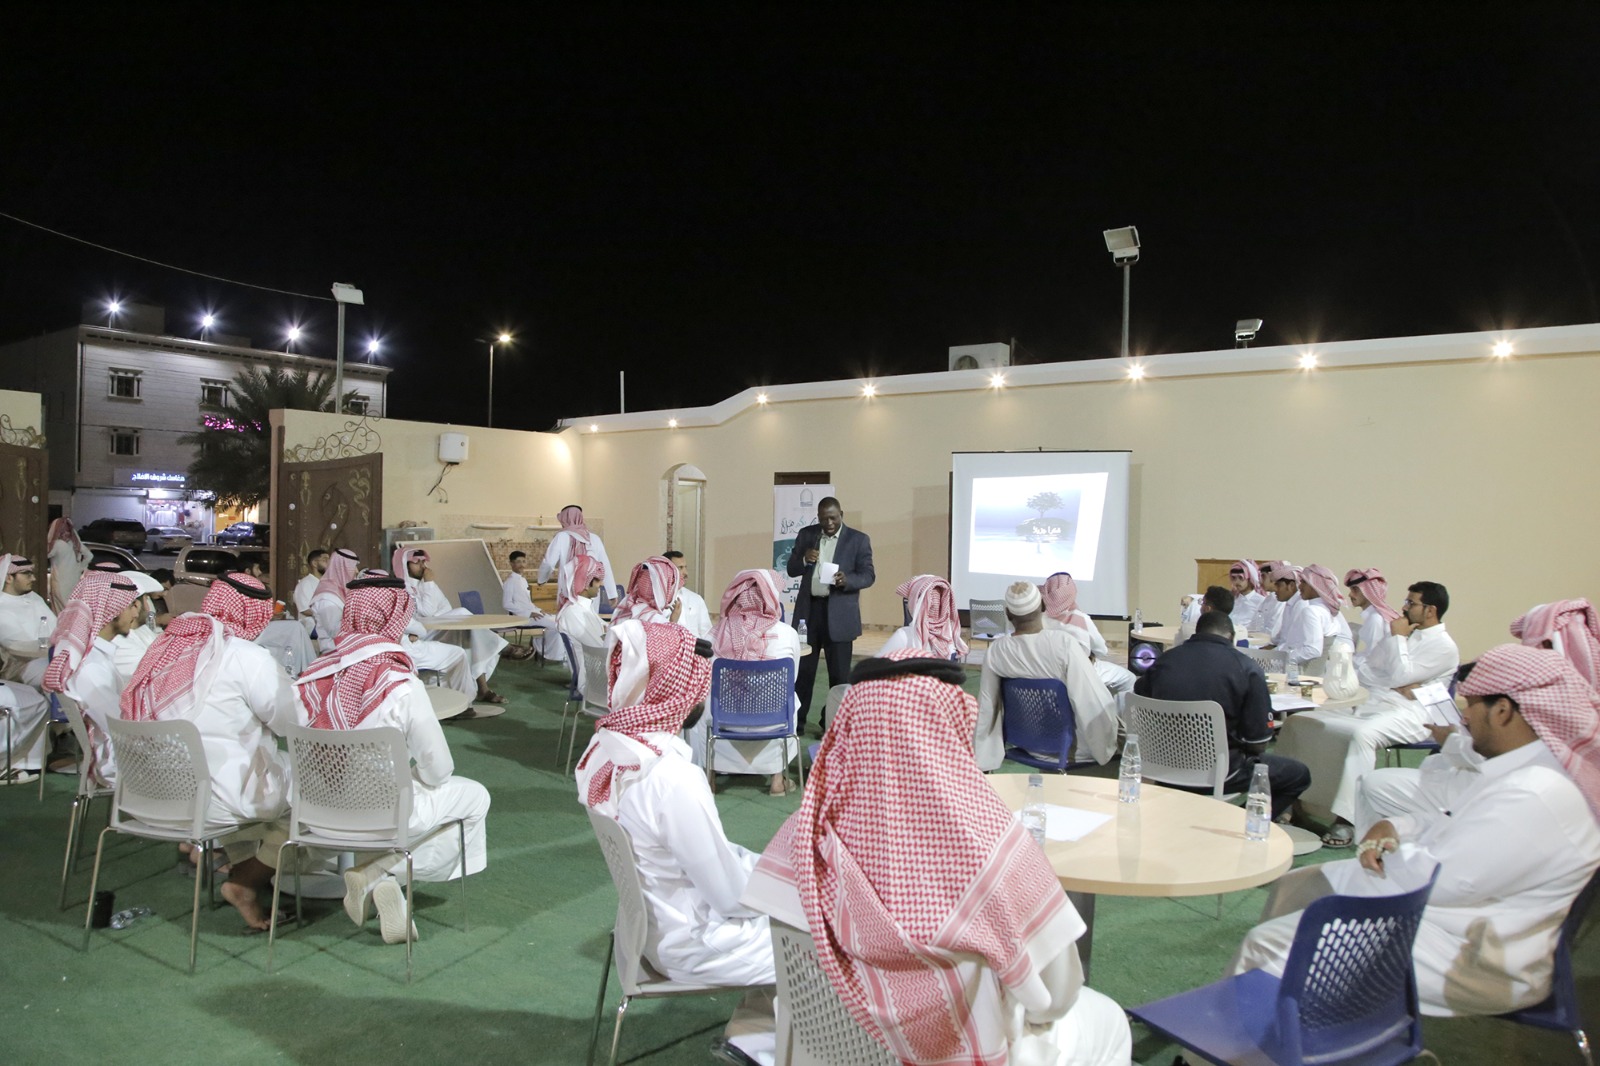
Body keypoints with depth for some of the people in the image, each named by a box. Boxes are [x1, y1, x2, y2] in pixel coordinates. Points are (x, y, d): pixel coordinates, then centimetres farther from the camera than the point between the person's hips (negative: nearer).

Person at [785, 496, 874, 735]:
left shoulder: (858, 539, -1)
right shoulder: (806, 535, 7)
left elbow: (868, 575, -4)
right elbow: (791, 570, 8)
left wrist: (847, 580, -24)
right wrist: (804, 560, -14)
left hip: (839, 614, -2)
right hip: (809, 610, 2)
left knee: (839, 673, 3)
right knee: (803, 669, 6)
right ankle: (796, 720, 16)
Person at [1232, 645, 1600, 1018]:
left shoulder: (1533, 798, -29)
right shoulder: (1529, 768, 6)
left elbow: (1433, 879, -28)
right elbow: (1456, 827, 16)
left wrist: (1389, 846, -7)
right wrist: (1396, 827, -4)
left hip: (1469, 958, -11)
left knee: (1268, 947, -12)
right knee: (1294, 888, 15)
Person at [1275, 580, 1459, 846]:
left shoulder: (1444, 646, -2)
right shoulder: (1404, 633, 21)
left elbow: (1401, 676, -14)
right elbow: (1365, 669, 16)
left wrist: (1398, 638, -2)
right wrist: (1395, 683, -4)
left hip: (1407, 713, -8)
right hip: (1368, 703, 8)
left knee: (1363, 734, -40)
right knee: (1298, 722, -6)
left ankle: (1347, 820, -39)